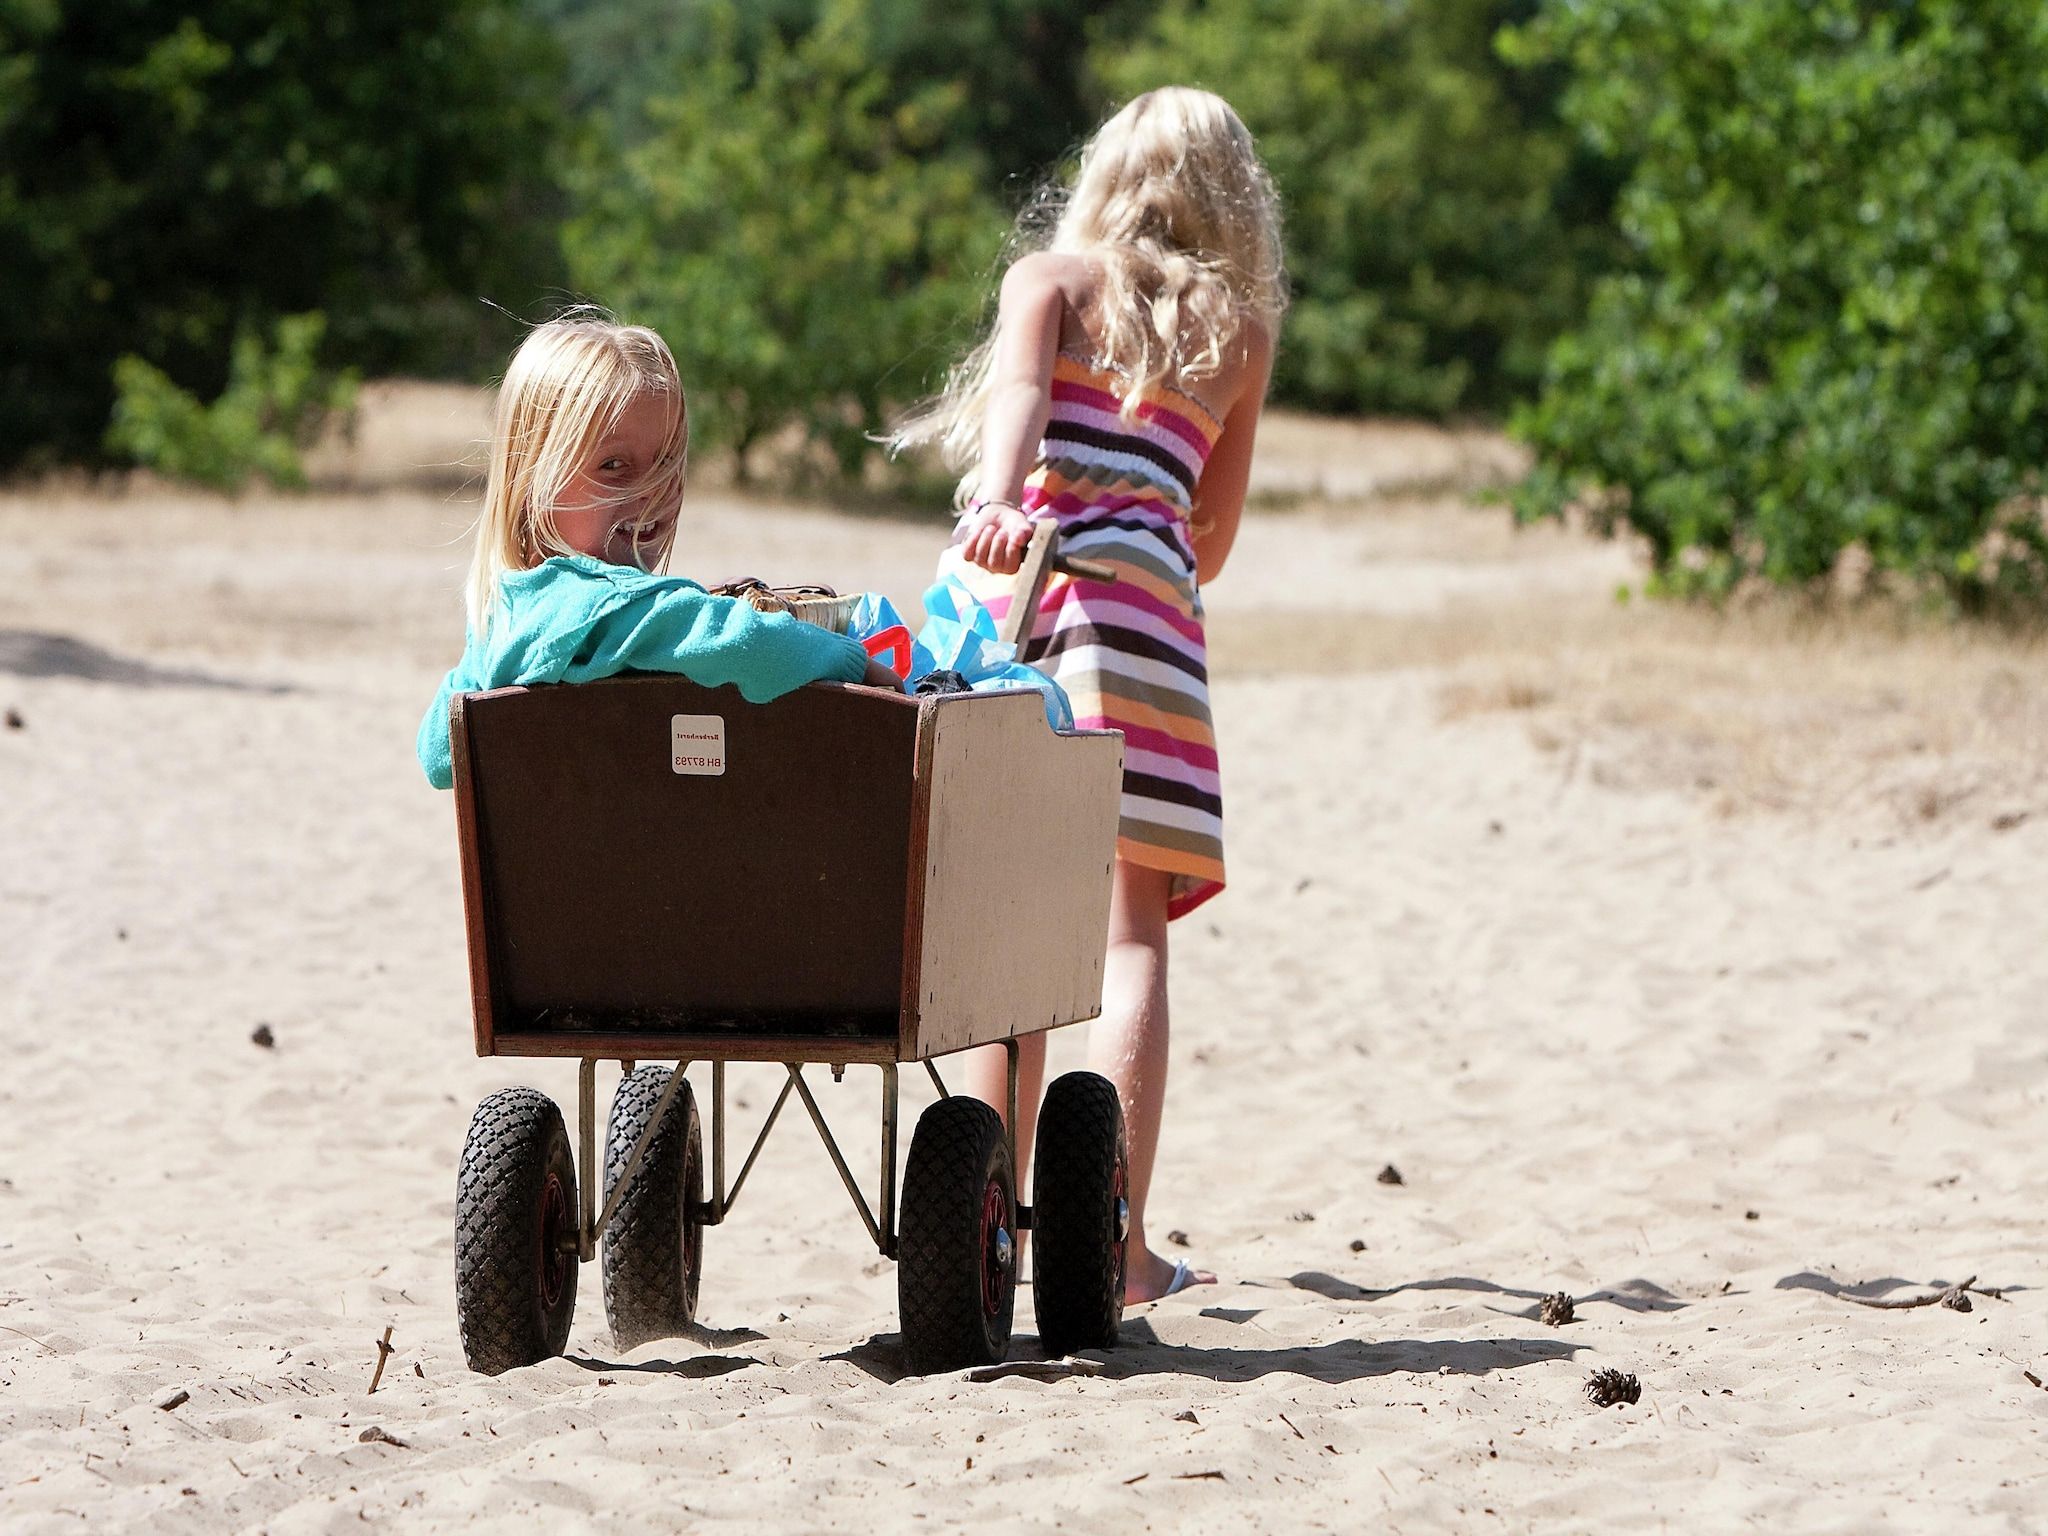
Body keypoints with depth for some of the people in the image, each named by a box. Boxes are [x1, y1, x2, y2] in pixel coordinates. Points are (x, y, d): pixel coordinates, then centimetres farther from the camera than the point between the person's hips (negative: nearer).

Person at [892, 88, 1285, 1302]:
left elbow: (1018, 394, -7)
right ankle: (1119, 1238, -10)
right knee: (1131, 928, -2)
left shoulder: (1052, 279, 15)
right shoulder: (1241, 333, 19)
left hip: (1007, 579, 1)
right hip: (1145, 593, -1)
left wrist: (1001, 497, -25)